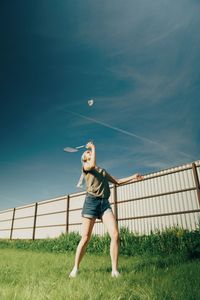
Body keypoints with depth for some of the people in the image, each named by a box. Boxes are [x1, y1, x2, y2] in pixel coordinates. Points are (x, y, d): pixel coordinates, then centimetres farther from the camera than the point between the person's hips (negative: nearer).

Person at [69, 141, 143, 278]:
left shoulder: (103, 170, 28)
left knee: (115, 235, -12)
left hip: (105, 203, 4)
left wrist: (133, 177, 23)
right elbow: (93, 165, -13)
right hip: (91, 201, -4)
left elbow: (117, 182, 30)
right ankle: (75, 268, 14)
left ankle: (115, 270, -2)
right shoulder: (85, 167, 11)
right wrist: (93, 147, 0)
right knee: (85, 238, -4)